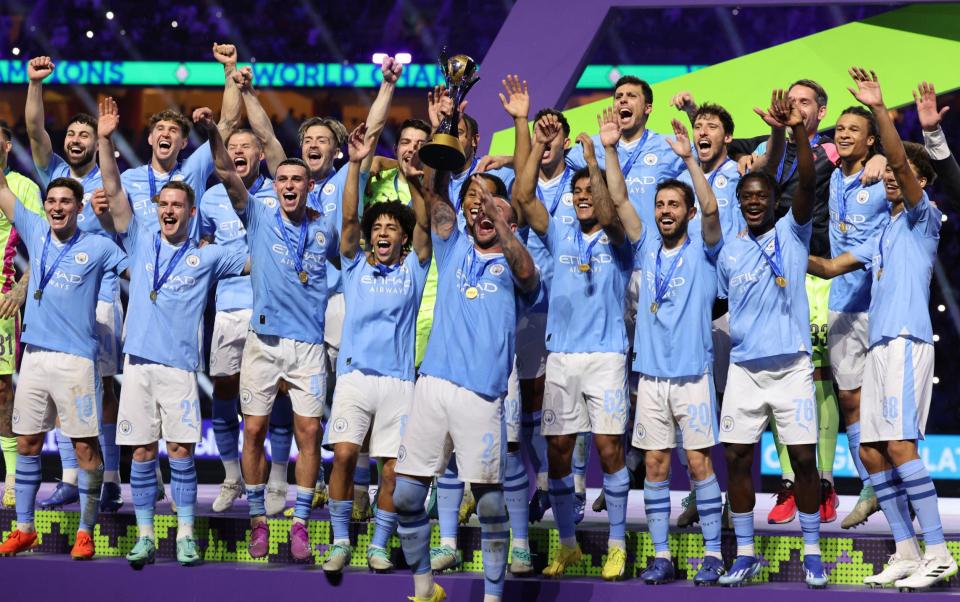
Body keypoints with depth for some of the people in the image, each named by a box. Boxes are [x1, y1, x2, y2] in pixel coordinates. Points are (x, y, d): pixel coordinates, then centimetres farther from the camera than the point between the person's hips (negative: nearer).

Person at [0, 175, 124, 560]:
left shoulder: (98, 247, -1)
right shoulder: (36, 233, 9)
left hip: (76, 358, -4)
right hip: (34, 354, 4)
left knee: (85, 446, -4)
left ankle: (85, 532, 4)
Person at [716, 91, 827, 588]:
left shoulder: (792, 233, 0)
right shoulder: (729, 252, 8)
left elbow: (807, 183, -16)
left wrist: (797, 132, -29)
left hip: (791, 365, -3)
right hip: (743, 368, 3)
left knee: (804, 459, -2)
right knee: (736, 459, 3)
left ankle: (812, 553, 9)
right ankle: (744, 554, 13)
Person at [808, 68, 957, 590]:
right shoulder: (881, 237, 25)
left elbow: (900, 162, -13)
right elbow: (830, 267, 30)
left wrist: (880, 110, -20)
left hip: (906, 341, -9)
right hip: (879, 345, 9)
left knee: (899, 445, -17)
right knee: (870, 450, 4)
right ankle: (906, 552, 8)